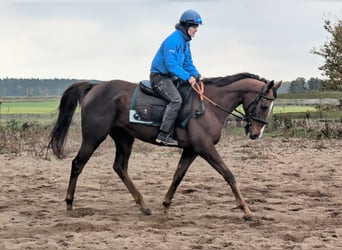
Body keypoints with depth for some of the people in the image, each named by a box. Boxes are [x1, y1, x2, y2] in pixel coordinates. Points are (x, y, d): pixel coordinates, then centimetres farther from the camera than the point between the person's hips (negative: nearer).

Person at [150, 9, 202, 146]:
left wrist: (196, 75, 1)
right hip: (159, 76, -10)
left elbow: (188, 63, 17)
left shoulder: (185, 42, 11)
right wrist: (187, 77, -27)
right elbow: (171, 64, -26)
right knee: (176, 100, -26)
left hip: (169, 77, 10)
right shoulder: (173, 40, -20)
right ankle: (164, 135, -28)